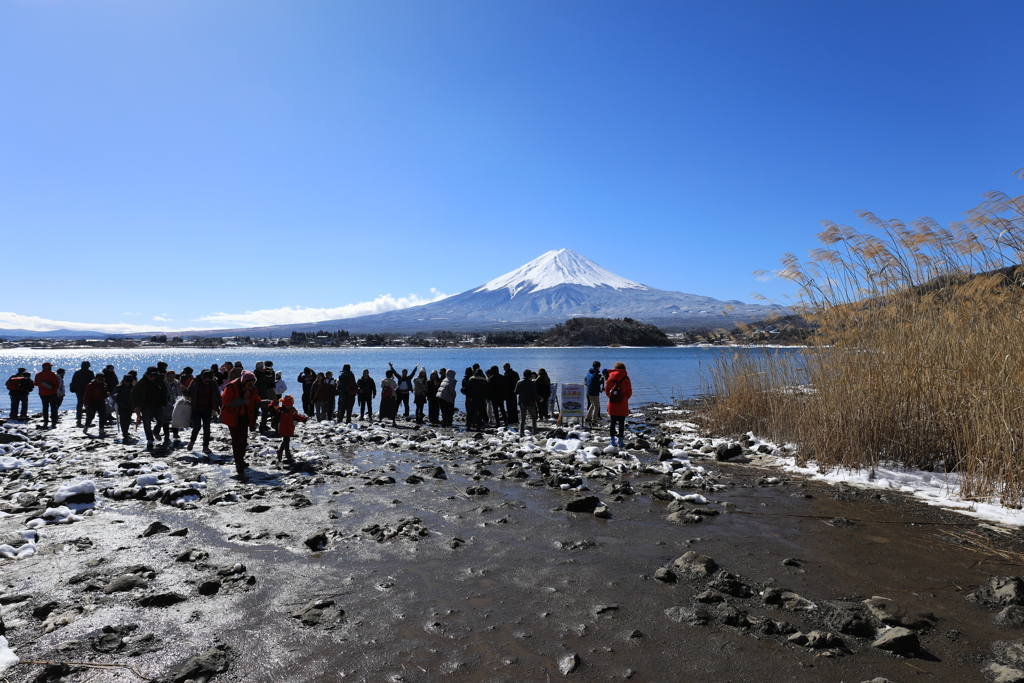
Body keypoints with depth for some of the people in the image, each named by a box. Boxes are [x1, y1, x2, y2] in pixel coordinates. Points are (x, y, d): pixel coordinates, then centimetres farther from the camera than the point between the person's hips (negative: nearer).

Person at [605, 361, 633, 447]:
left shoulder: (611, 377, 2)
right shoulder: (626, 378, -4)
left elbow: (607, 389, 6)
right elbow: (629, 392, 0)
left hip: (612, 404, 2)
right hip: (622, 404, -2)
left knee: (613, 422, 9)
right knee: (621, 423, 3)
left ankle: (612, 441, 11)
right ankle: (621, 441, 3)